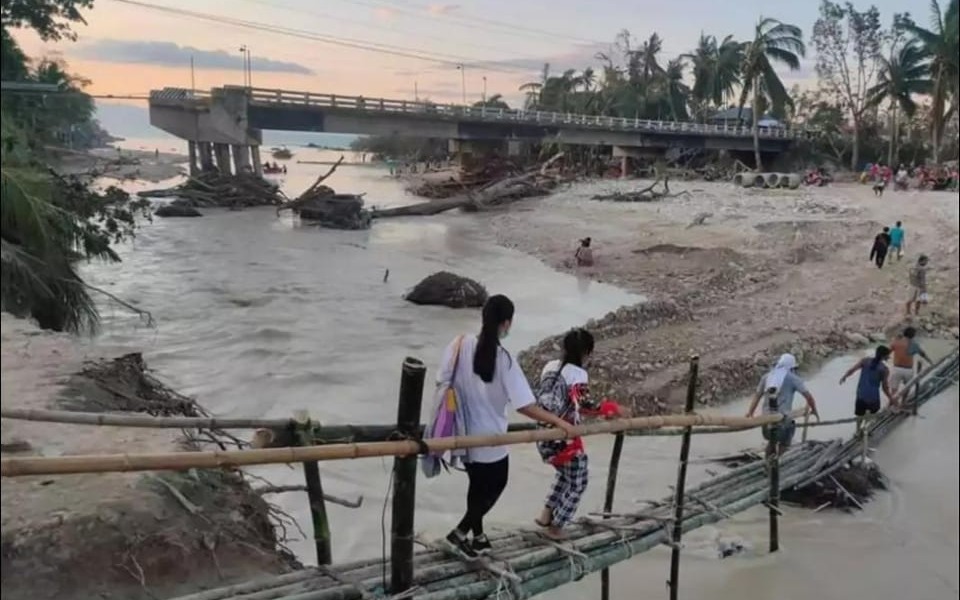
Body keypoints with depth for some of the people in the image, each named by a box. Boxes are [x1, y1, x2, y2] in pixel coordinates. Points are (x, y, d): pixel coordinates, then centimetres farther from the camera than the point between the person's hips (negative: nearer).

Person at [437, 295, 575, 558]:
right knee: (495, 485, 20)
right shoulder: (504, 360, -22)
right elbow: (525, 406, -23)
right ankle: (461, 532, 16)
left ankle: (477, 535, 39)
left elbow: (442, 384, -1)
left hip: (461, 433, 5)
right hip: (489, 439, -5)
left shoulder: (460, 344, -10)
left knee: (478, 484, 25)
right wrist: (559, 422, -12)